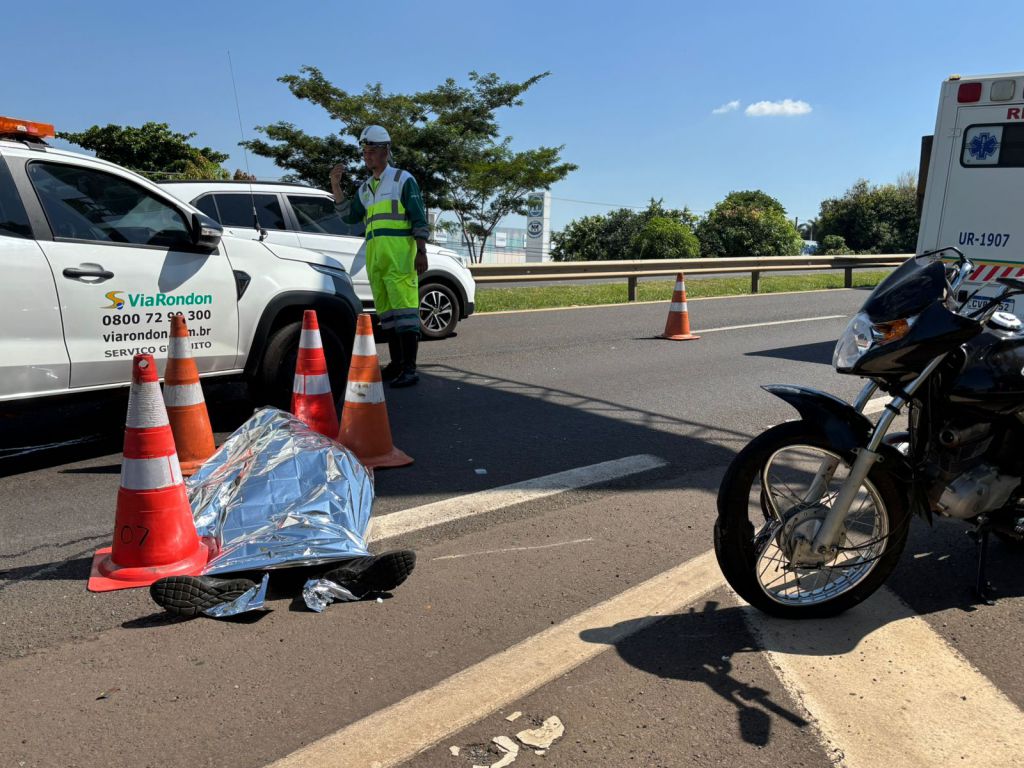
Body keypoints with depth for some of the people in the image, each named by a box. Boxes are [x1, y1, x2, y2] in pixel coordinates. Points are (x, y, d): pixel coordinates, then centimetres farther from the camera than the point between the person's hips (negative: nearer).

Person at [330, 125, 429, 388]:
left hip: (400, 253, -7)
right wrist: (336, 186, 4)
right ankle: (396, 363, 14)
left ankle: (409, 368, -16)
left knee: (403, 306, -13)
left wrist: (421, 253, -12)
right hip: (374, 255, 7)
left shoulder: (403, 179, 5)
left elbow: (419, 220, -2)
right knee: (385, 310, 7)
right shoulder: (365, 188, 23)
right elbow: (349, 216, 13)